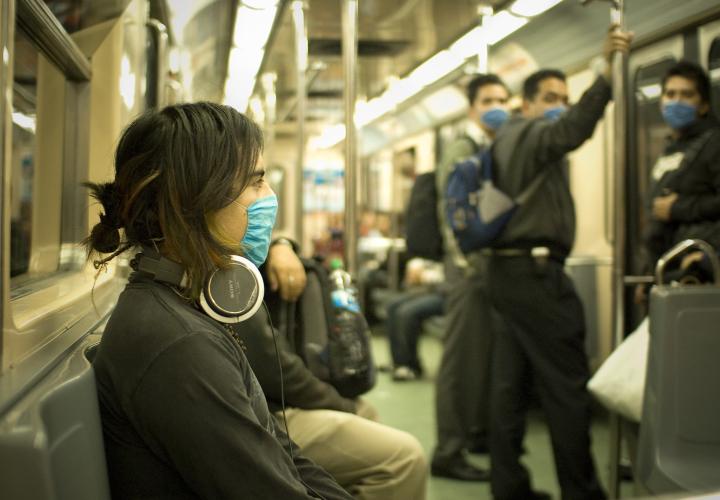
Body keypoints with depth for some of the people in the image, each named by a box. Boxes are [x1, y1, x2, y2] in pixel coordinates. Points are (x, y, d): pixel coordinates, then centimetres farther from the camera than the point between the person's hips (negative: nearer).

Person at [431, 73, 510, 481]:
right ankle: (449, 452, 1)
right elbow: (452, 217, -13)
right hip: (472, 266, -7)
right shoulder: (462, 152, -6)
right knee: (463, 357, -5)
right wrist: (470, 265, -19)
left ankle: (481, 431, 29)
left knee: (492, 355, 14)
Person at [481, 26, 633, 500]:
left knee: (511, 382, 8)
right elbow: (574, 129, -29)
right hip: (535, 271, -10)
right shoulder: (531, 133, -8)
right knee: (568, 386, -5)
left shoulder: (509, 140, 22)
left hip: (510, 269, 10)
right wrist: (607, 71, -41)